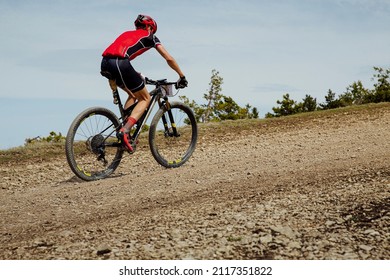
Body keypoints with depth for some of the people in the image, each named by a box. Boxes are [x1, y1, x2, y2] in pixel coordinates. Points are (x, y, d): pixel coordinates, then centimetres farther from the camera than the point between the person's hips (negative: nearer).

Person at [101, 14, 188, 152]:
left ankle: (124, 127, 14)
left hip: (105, 64, 7)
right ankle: (125, 130, -10)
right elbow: (169, 59, 18)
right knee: (145, 98, 10)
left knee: (133, 94, 27)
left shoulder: (127, 34, 35)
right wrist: (182, 76, 29)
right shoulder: (149, 37, 19)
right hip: (120, 64, -7)